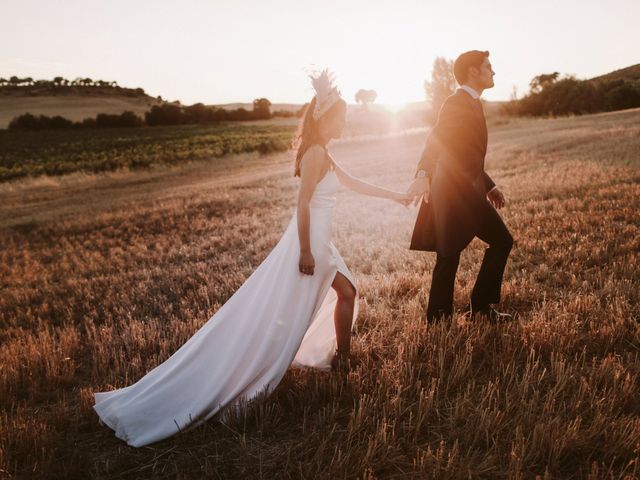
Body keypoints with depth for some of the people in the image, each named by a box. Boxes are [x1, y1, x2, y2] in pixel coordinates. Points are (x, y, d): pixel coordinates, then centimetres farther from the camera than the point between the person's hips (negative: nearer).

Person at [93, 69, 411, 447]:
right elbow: (303, 205, -22)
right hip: (308, 245, -10)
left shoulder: (323, 155, 14)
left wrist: (394, 195, 31)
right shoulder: (316, 153, -17)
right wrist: (306, 252, -22)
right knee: (276, 321, -5)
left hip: (319, 245, 10)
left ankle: (341, 357, 33)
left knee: (347, 291, 19)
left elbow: (353, 183, 25)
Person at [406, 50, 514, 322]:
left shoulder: (471, 104, 20)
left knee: (501, 241, 14)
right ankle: (437, 321, 8)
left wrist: (489, 186, 28)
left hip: (470, 193, 10)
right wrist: (423, 174, -44)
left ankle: (481, 305, 22)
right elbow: (436, 140, -28)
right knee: (448, 257, -5)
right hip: (454, 192, -10)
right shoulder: (456, 103, -11)